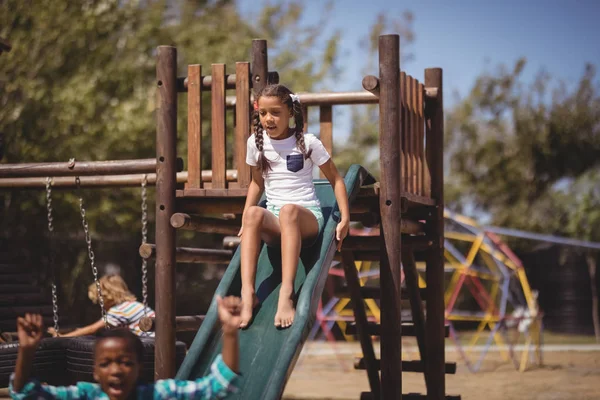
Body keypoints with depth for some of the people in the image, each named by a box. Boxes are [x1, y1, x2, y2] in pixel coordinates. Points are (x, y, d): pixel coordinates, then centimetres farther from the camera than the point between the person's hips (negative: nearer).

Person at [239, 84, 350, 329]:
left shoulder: (307, 142, -1)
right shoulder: (256, 142, 7)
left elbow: (336, 179, 4)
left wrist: (345, 219, -6)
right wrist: (245, 219, 8)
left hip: (307, 217, -3)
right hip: (273, 220, 3)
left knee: (289, 210, -40)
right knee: (254, 213, -34)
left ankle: (286, 294, -51)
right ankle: (247, 292, -45)